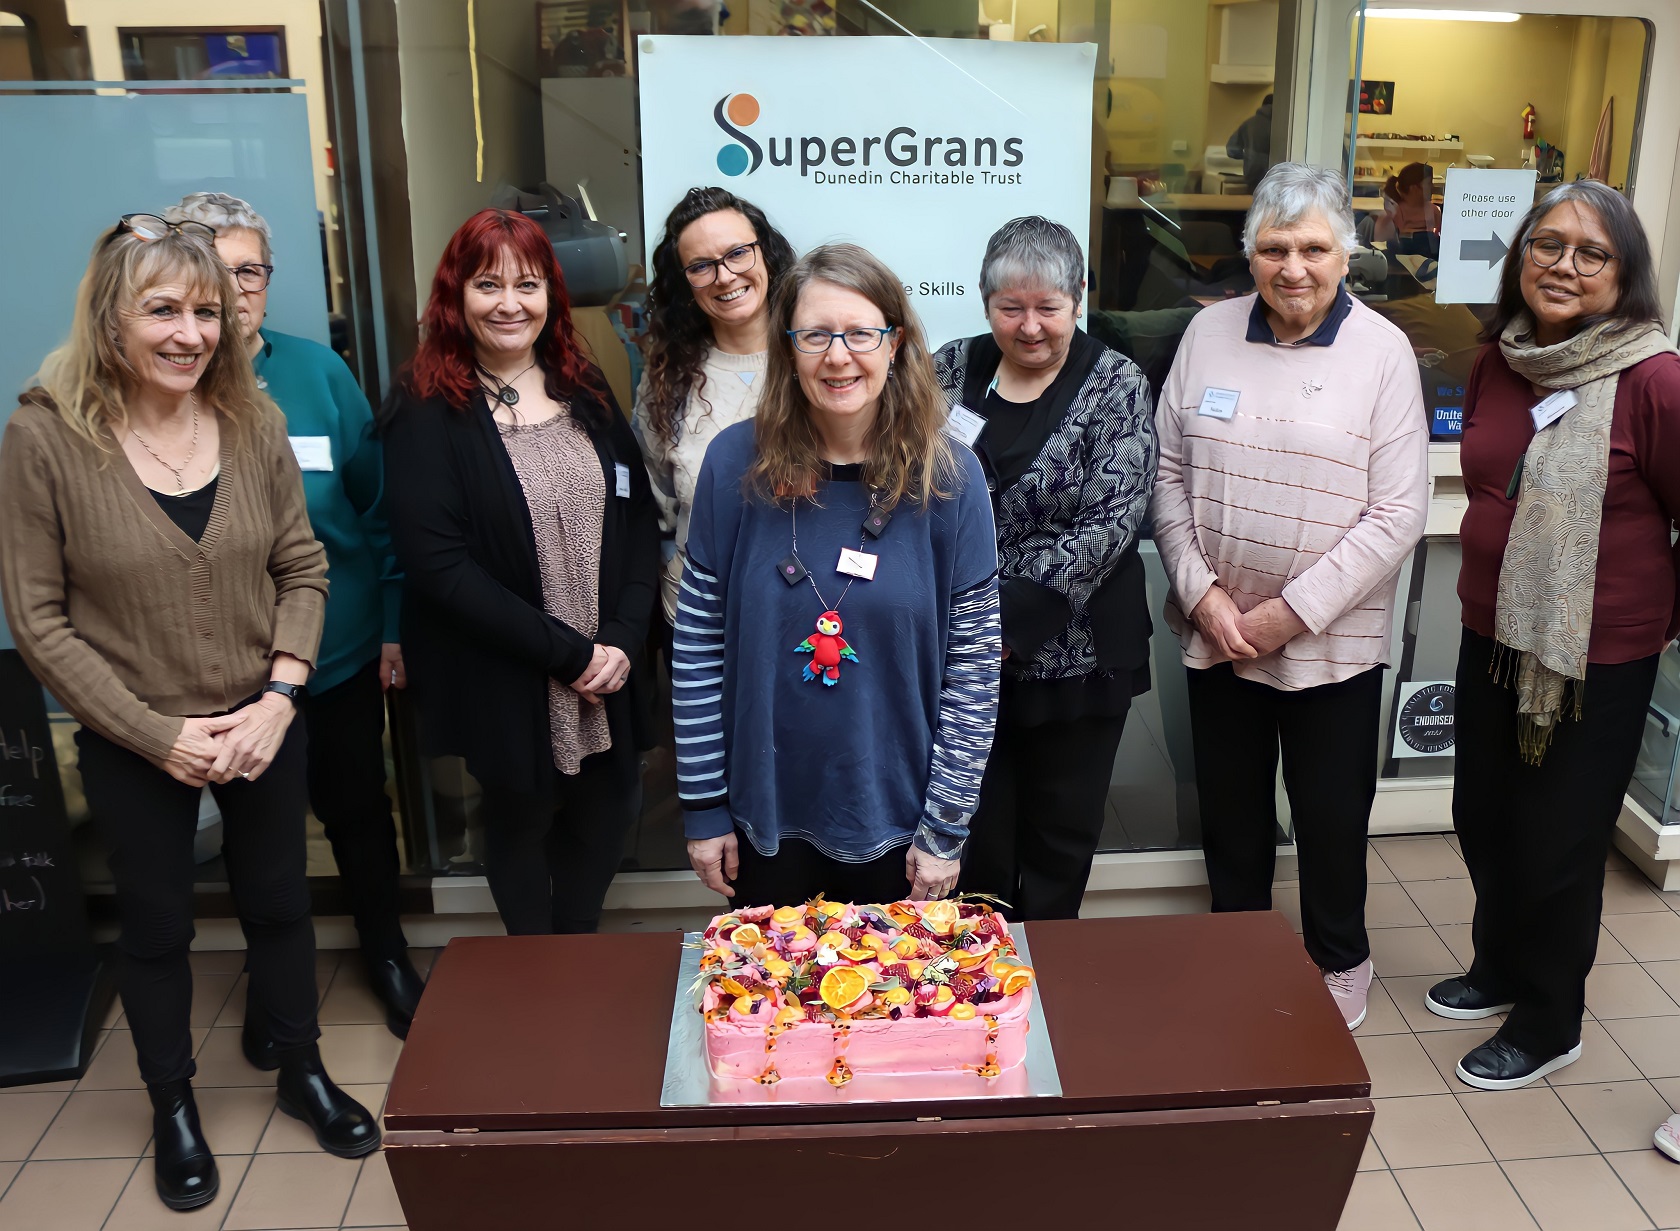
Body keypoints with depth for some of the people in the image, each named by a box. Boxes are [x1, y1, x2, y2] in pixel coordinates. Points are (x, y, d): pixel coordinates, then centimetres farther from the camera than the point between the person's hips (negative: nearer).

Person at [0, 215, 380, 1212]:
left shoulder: (253, 421, -6)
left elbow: (303, 568, 0)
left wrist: (277, 699, -12)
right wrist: (158, 735, -15)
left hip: (262, 728, 3)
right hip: (133, 745, -2)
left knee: (281, 902, 18)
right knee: (157, 925, 16)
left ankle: (303, 1070, 41)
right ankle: (174, 1107, 39)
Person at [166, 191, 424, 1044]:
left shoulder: (317, 372, -6)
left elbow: (377, 501, -2)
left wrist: (394, 624, -2)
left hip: (340, 651, 0)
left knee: (357, 808, 17)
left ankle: (386, 952, 41)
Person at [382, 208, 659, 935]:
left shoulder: (584, 390, 7)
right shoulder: (426, 412, -9)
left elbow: (639, 515, 3)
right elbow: (439, 565, -16)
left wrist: (623, 637, -11)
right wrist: (567, 654, -17)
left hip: (608, 673, 4)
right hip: (504, 685, -4)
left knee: (604, 814, 14)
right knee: (522, 820, 15)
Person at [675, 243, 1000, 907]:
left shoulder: (946, 474, -10)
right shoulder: (737, 461, -8)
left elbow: (974, 661, -7)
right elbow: (698, 646, -4)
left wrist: (945, 828, -7)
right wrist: (703, 808, -3)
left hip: (895, 820, 0)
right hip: (765, 819, 1)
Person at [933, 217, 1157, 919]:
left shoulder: (1116, 386, -5)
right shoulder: (950, 370, 4)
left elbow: (1108, 521, -14)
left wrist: (1013, 619, -20)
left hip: (1072, 655, -2)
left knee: (1062, 834, 13)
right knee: (976, 830, 10)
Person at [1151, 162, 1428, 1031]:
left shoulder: (1383, 352, -9)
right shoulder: (1209, 334, -1)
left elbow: (1396, 515, -11)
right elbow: (1168, 474, 2)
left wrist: (1292, 612, -15)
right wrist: (1201, 592, -9)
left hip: (1333, 642, -2)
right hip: (1215, 633, 3)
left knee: (1332, 817, 13)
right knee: (1230, 809, 18)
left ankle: (1338, 960, 38)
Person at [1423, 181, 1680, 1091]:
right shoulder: (1498, 361, 1)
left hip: (1599, 657, -6)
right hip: (1491, 635, 6)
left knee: (1557, 844, 9)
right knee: (1482, 817, 20)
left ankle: (1547, 1023, 32)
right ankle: (1500, 968, 46)